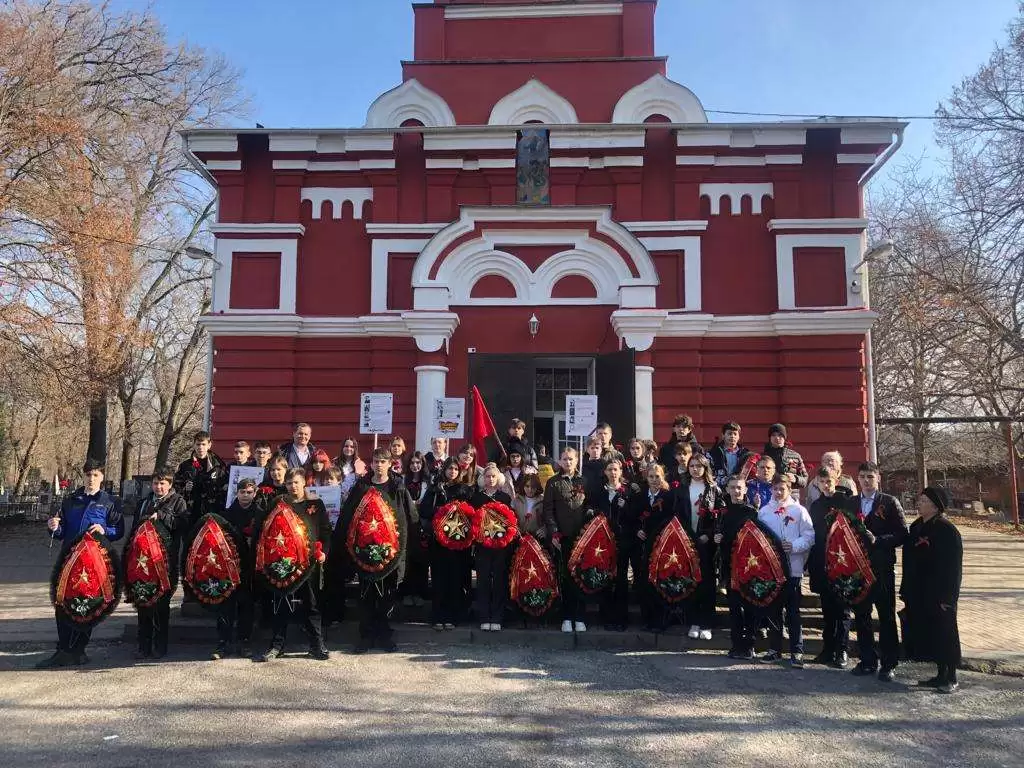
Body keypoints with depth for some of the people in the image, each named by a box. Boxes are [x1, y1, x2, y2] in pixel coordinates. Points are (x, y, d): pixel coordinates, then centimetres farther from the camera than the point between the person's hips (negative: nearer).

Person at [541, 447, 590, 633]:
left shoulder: (584, 481, 11)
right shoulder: (553, 483, 7)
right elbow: (547, 510, 2)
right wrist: (553, 533, -7)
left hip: (582, 535, 1)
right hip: (562, 537, -1)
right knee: (565, 576, 1)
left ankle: (580, 617, 7)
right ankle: (566, 617, 9)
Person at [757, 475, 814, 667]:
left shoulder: (799, 511, -1)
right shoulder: (764, 511, 8)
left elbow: (809, 536, -5)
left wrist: (794, 546, -18)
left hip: (792, 568, -3)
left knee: (793, 611, 1)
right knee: (772, 609, 11)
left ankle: (797, 651, 9)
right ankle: (774, 648, 21)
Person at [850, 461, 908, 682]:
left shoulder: (890, 502, -1)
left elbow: (902, 535, -6)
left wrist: (877, 540, -18)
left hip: (882, 569, -3)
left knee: (887, 616, 4)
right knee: (861, 615, 9)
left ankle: (889, 664, 13)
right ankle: (867, 660, 20)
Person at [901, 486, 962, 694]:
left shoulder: (947, 530, -14)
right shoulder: (917, 527, 9)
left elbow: (953, 567, -15)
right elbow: (909, 561, 14)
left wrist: (947, 597, -17)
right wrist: (906, 591, 14)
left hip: (939, 596, -8)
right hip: (919, 595, 8)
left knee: (944, 635, 2)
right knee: (929, 635, 13)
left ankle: (951, 678, 15)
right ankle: (941, 675, 24)